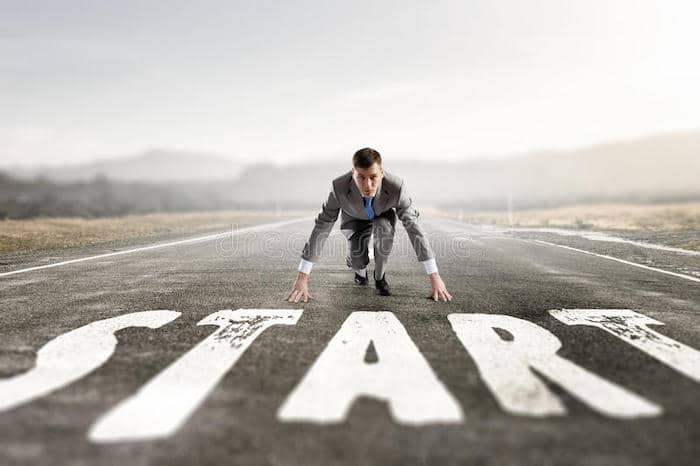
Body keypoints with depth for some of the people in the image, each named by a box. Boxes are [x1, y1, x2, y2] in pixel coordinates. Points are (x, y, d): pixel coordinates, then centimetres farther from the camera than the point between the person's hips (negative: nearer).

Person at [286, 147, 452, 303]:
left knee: (384, 228, -35)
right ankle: (359, 267, 17)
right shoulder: (339, 187, -37)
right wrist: (302, 279, -34)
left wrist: (434, 277, -34)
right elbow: (321, 227, -32)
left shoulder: (396, 186, -38)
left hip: (383, 215, 0)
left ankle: (380, 276, -7)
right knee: (358, 262, -23)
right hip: (354, 218, 0)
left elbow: (413, 227, -33)